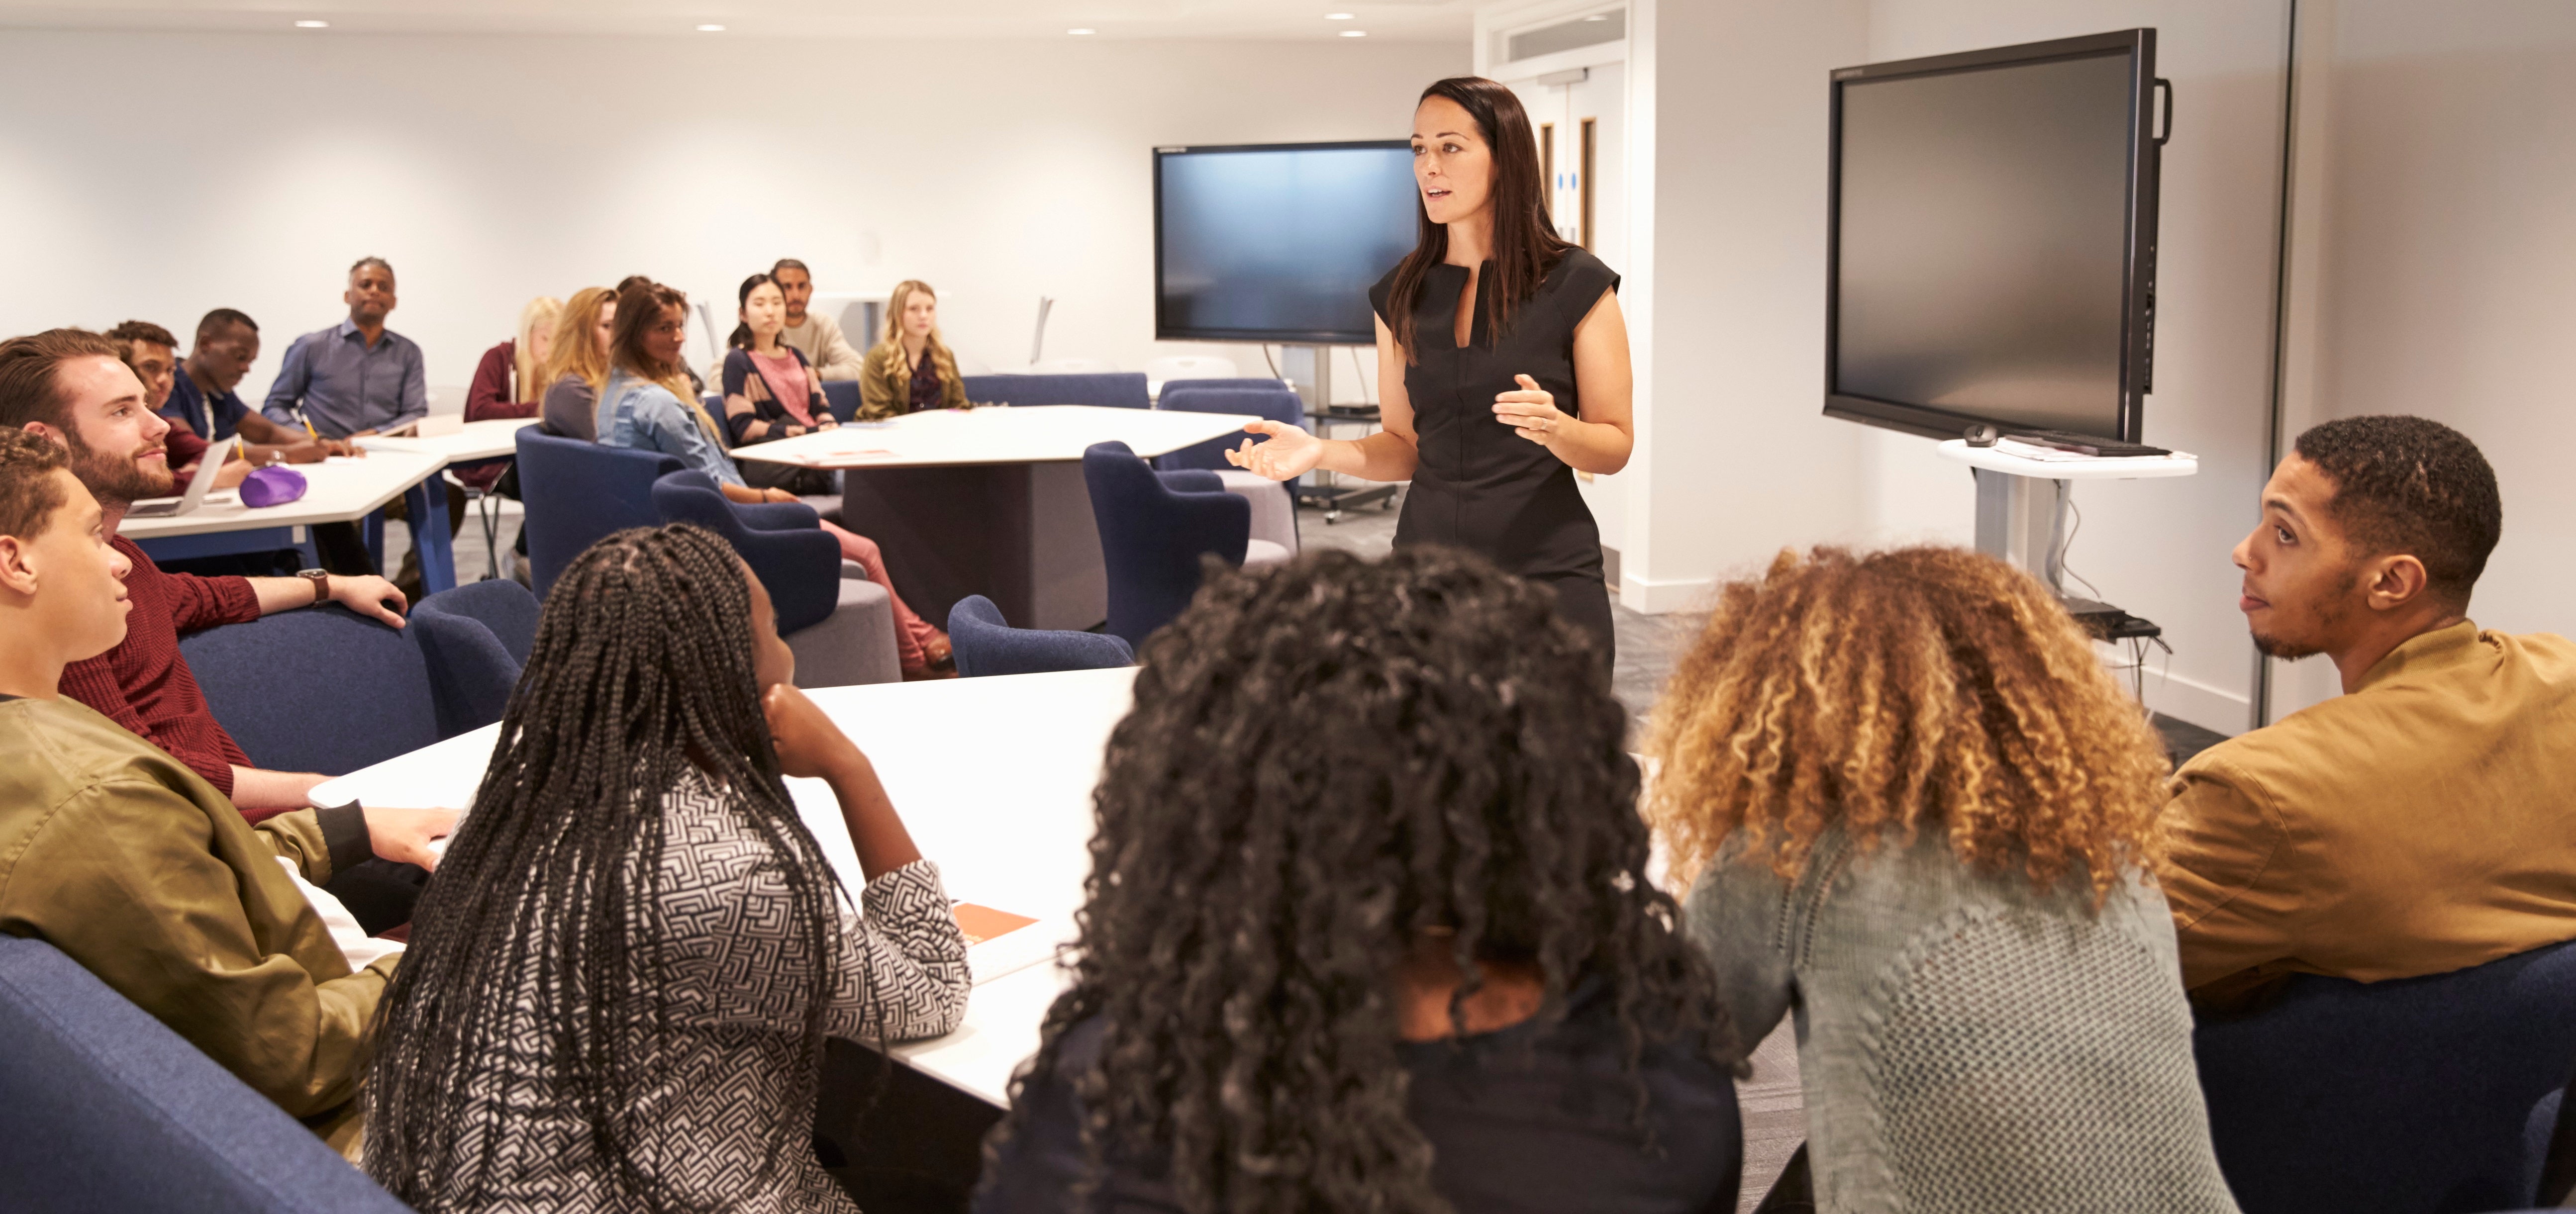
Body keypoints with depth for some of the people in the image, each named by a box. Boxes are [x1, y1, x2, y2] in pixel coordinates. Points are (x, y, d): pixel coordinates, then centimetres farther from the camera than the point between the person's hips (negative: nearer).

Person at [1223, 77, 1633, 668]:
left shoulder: (1577, 285, -5)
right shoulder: (1402, 293, 7)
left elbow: (1616, 447, -2)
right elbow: (1405, 446, 11)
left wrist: (1556, 428, -23)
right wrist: (1321, 451, -7)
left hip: (1546, 574, -3)